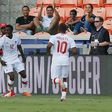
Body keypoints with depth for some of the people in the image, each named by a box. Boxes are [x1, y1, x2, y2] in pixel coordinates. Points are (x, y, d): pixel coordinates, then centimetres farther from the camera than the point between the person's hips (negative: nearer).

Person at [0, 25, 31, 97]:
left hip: (16, 59, 4)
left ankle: (25, 91, 16)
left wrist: (23, 56, 18)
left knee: (23, 74, -1)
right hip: (7, 61, -4)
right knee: (12, 76, -17)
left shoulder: (16, 37, -4)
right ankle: (10, 92, 6)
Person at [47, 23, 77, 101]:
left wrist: (48, 51, 6)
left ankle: (59, 81, -32)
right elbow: (74, 51, -4)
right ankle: (64, 95, 7)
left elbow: (49, 46, -16)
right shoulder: (70, 39, 3)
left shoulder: (54, 37, -1)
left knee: (54, 79, 4)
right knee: (64, 78, 18)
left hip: (56, 60, -2)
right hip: (65, 60, 2)